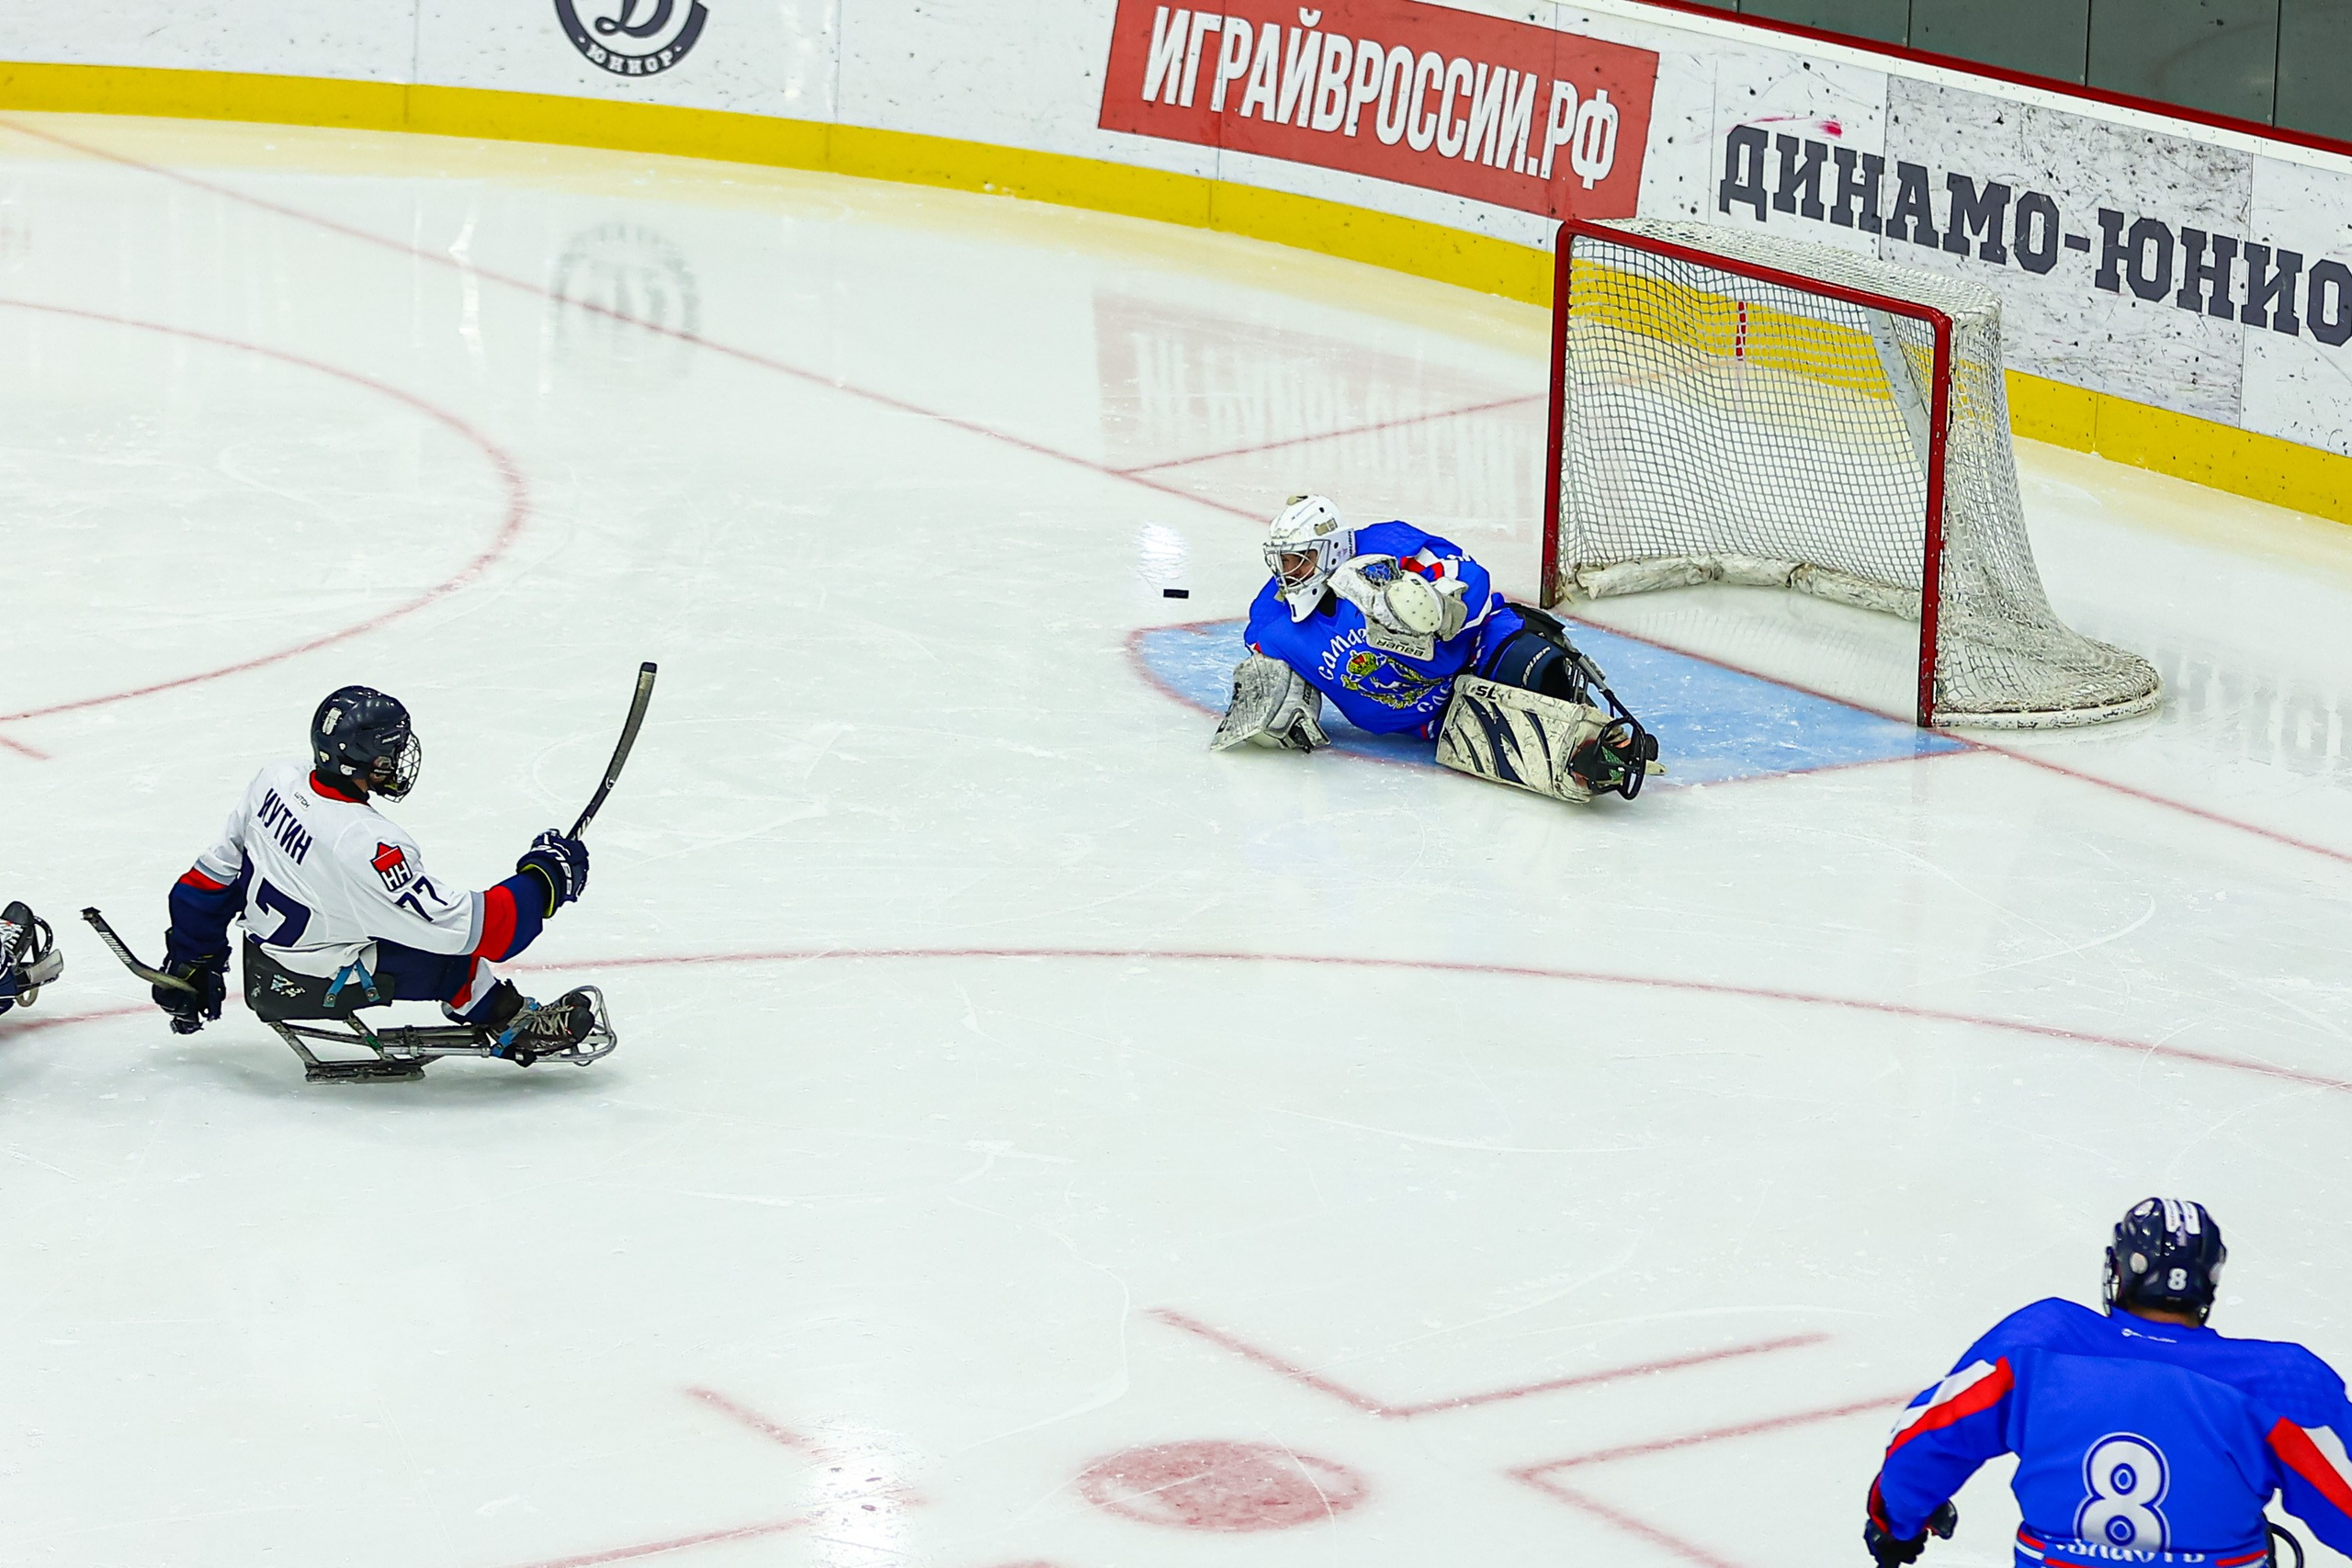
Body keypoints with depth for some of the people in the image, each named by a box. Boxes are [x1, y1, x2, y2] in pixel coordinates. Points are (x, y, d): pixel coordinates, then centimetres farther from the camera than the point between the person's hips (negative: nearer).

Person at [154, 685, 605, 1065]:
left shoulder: (275, 781, -10)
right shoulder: (367, 848, -33)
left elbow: (216, 874, 4)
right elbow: (471, 929, -30)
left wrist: (191, 963, 17)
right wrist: (544, 878, -18)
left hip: (262, 970, 8)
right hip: (317, 986, -8)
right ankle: (513, 1027, 1)